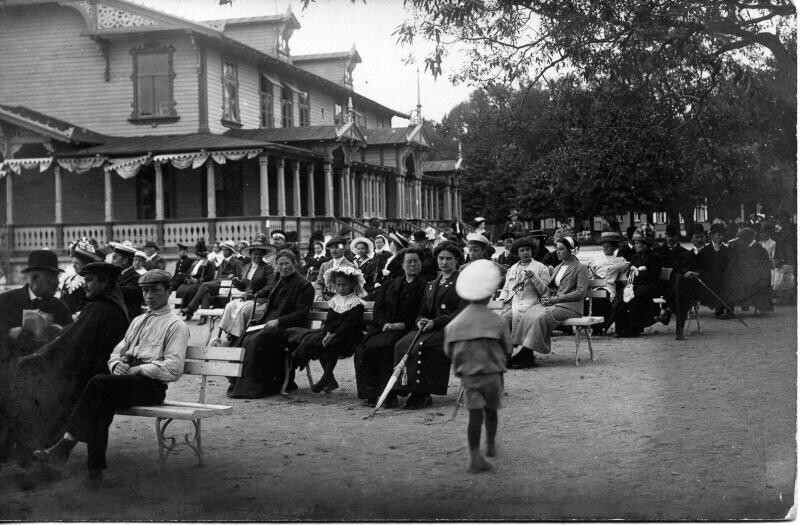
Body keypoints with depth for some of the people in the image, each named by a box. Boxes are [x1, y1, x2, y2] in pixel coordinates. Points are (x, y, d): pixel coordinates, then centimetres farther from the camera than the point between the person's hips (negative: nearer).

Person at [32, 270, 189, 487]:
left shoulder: (175, 325, 2)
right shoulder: (138, 321, 27)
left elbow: (173, 369, -10)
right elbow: (117, 351, 26)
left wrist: (137, 369, -14)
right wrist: (116, 364, 2)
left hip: (152, 385, -6)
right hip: (126, 381, 6)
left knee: (99, 383, -30)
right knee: (103, 400, -28)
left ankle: (66, 444, -29)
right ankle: (95, 467, -32)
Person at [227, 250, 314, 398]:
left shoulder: (304, 286, -2)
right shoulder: (279, 282, 23)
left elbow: (301, 314, -11)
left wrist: (278, 321, -20)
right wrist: (257, 320, 8)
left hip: (289, 328, -7)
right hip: (270, 323, 7)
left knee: (257, 340, -31)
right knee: (245, 339, -20)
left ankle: (253, 386, -26)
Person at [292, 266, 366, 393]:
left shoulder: (357, 303, -4)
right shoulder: (334, 300, 16)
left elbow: (350, 323, -15)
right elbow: (329, 320, 8)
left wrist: (334, 334, -24)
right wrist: (328, 332, -14)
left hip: (348, 335, -6)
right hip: (331, 332, 6)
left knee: (331, 345, -32)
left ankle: (326, 378, -21)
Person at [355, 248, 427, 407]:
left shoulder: (424, 287, 8)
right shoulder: (391, 285, 22)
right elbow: (378, 308, 15)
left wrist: (404, 324, -14)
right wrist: (384, 323, -5)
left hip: (404, 329, -4)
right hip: (383, 327, 4)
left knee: (387, 348, -34)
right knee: (364, 349, -23)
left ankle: (389, 395, -28)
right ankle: (370, 393, -19)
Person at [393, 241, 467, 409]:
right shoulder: (431, 285, 25)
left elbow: (462, 313, -8)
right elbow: (422, 311, 22)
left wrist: (436, 322, -16)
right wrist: (420, 320, -3)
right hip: (429, 328, 6)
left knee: (421, 346, -32)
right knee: (402, 345, -22)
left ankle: (422, 394, -28)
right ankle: (405, 388, -24)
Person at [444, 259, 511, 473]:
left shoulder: (454, 323, -2)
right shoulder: (497, 322, -8)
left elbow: (449, 352, 4)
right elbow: (507, 350, 1)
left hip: (468, 374, 1)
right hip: (492, 373, -1)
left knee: (475, 414, -1)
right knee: (491, 410, 20)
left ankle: (475, 456, -10)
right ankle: (491, 444, 39)